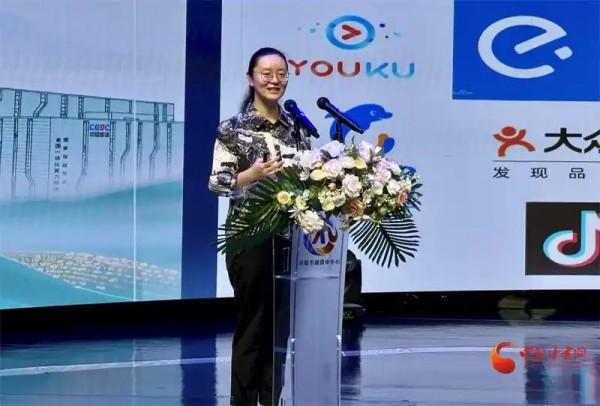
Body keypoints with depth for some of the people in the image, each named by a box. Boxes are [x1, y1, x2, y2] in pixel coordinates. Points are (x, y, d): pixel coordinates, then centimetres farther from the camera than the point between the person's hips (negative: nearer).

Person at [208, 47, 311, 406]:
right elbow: (216, 182, -8)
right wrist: (252, 175, -22)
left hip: (289, 234, 5)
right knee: (252, 322, -2)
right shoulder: (233, 129, -4)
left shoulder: (298, 128, 10)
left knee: (281, 323, 8)